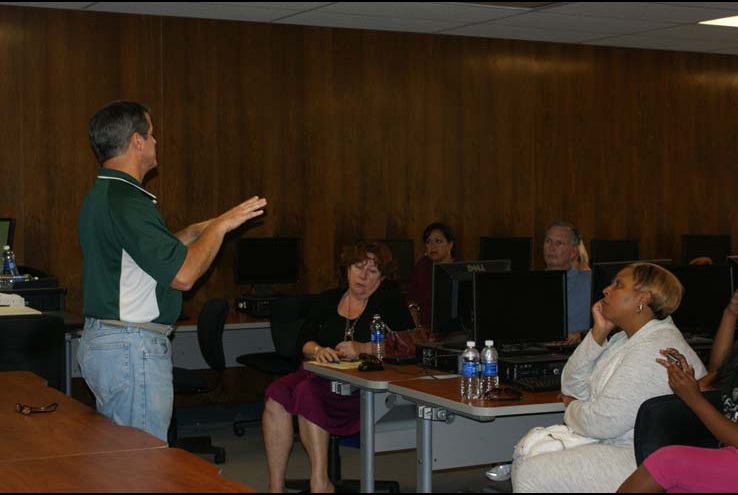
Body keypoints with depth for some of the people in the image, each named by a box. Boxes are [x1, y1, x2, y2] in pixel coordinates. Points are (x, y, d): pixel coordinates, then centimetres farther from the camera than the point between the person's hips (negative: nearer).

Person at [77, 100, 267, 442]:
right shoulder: (127, 202, -19)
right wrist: (220, 226, -11)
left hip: (101, 341, 11)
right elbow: (182, 274, -23)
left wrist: (195, 233, 18)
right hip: (133, 348, -11)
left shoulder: (102, 195, 14)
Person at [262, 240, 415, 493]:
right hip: (322, 374, 5)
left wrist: (363, 348, -16)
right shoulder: (327, 300, 20)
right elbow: (304, 341, 11)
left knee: (308, 392, -33)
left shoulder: (389, 300, 7)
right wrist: (318, 350, -13)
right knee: (276, 395, -25)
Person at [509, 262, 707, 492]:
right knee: (525, 458, 5)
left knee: (533, 475, -15)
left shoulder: (656, 350, -22)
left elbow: (604, 422, -24)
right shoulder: (626, 338, 13)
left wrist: (572, 409, 0)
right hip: (613, 443, 10)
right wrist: (599, 332, 0)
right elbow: (572, 386, 11)